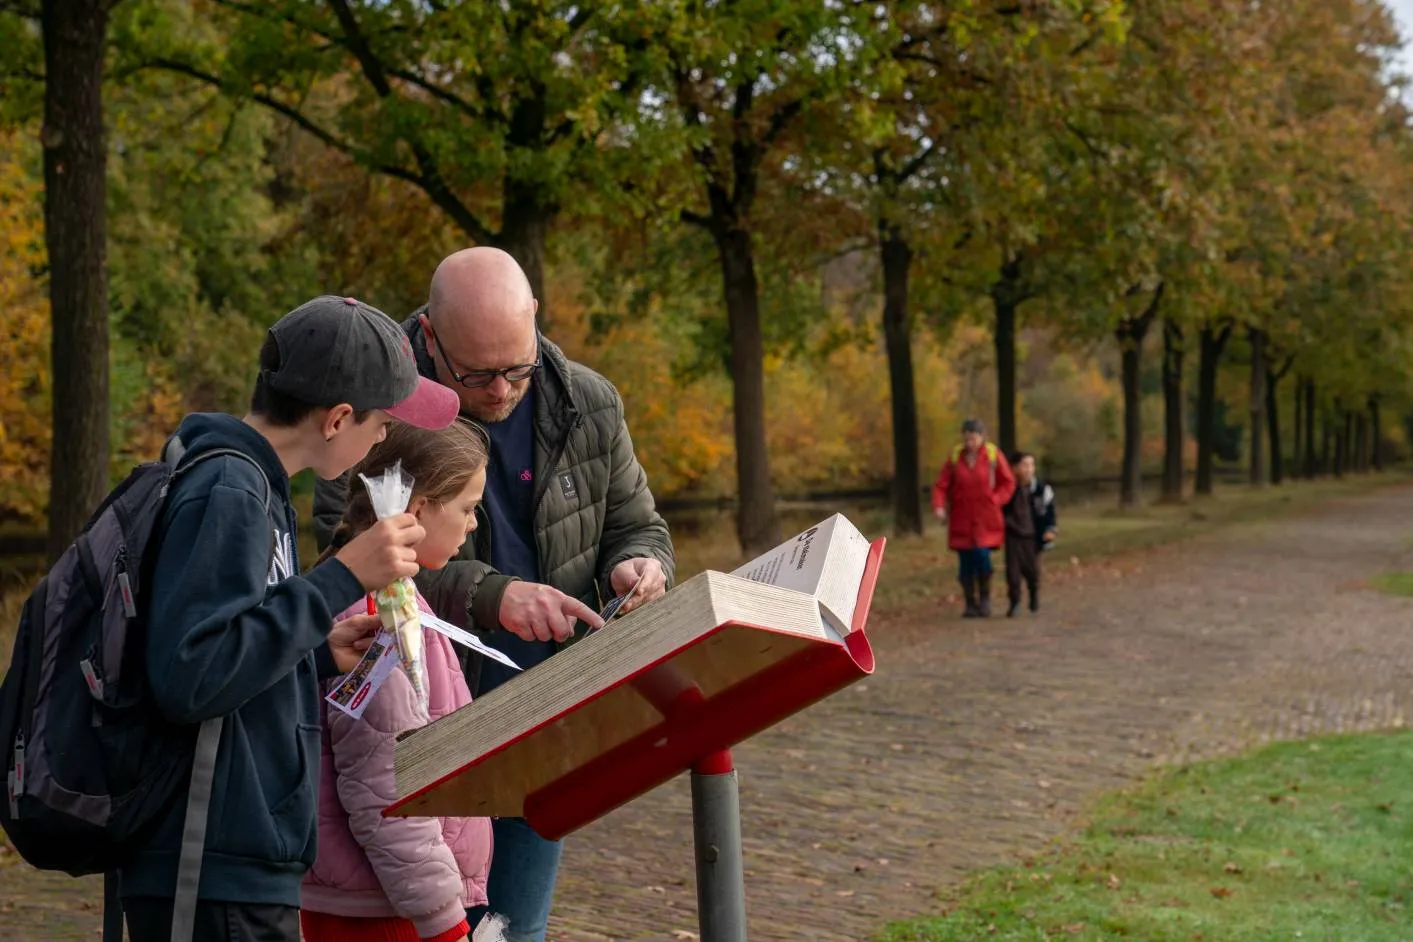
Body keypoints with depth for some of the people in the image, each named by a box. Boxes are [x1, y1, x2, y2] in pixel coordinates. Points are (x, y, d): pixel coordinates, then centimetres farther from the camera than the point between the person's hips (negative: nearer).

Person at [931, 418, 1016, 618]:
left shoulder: (993, 455, -4)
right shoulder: (955, 456, 1)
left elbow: (1008, 484, 3)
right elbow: (941, 485, 0)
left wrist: (994, 501, -11)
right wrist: (939, 506, -16)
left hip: (985, 519, -2)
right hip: (962, 519, 2)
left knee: (982, 554, -18)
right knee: (965, 562, 1)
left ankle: (985, 597, 4)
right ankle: (971, 604, 15)